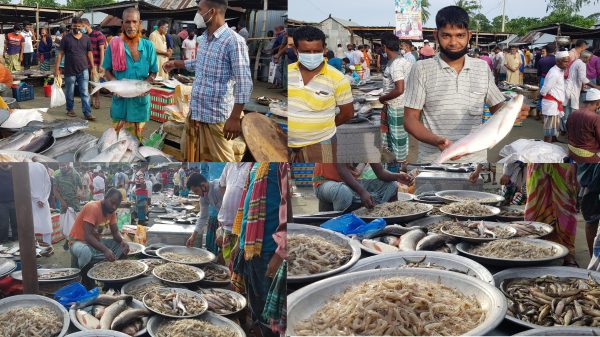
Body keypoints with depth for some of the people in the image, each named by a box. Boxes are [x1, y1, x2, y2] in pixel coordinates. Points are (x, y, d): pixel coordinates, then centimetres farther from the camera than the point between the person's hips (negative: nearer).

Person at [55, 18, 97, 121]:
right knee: (70, 92, 10)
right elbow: (60, 54, -1)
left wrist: (93, 68, 7)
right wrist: (57, 68, -6)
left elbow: (89, 53, 11)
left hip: (83, 70, 1)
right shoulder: (66, 38, 0)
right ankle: (70, 109, 28)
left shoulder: (86, 38, 7)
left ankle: (87, 113, -6)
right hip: (70, 71, -1)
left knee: (85, 93, -4)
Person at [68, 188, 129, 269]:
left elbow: (115, 232, 1)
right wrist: (105, 250, -46)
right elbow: (88, 236, -33)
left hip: (96, 241, 8)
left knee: (122, 245, -8)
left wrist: (122, 241, -23)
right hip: (79, 242, -8)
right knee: (86, 252, -40)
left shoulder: (111, 210, -1)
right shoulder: (92, 207, -25)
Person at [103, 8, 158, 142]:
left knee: (137, 138, 11)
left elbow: (153, 72, 7)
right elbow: (107, 70, 3)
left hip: (140, 99, 1)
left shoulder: (148, 46, 0)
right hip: (120, 99, -1)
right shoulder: (114, 45, -3)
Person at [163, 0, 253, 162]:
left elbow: (244, 82, -20)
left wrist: (235, 117, -22)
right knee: (204, 157, 17)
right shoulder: (204, 38, 10)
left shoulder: (233, 41, -17)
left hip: (218, 114, -8)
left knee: (222, 159, -1)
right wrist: (176, 64, 32)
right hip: (199, 111, 8)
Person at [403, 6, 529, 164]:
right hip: (434, 159, -3)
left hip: (476, 158, 3)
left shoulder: (483, 68, 5)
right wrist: (436, 141, -23)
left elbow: (496, 106, 13)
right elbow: (410, 120, -6)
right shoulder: (422, 69, -5)